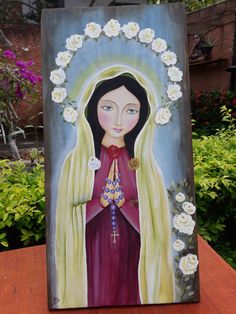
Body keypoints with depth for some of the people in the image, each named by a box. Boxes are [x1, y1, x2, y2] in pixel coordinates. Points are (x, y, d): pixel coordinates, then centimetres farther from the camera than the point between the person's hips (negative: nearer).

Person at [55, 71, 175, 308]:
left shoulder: (145, 162, -6)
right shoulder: (76, 160, -7)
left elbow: (154, 223, -6)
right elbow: (68, 218, -5)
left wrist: (122, 201, -19)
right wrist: (102, 200, -18)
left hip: (132, 254, 1)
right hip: (93, 253, 0)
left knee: (131, 298, 16)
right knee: (96, 297, 15)